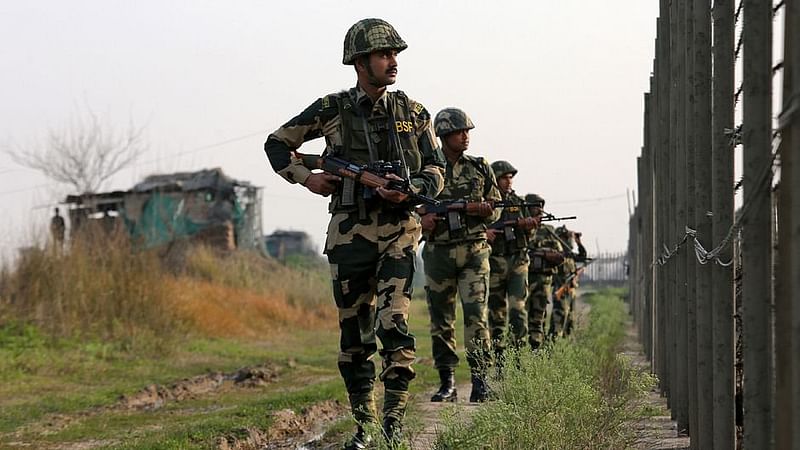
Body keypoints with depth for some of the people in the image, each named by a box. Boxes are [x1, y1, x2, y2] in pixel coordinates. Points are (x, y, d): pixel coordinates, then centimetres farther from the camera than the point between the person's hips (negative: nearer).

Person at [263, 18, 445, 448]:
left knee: (394, 326, -15)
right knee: (354, 335, 6)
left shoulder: (413, 113, 6)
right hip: (349, 235, 1)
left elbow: (436, 171, 8)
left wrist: (410, 190, -12)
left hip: (398, 234, -1)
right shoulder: (331, 110, 3)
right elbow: (276, 143, 15)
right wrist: (306, 177, 0)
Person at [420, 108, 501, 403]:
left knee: (476, 314, -11)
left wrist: (484, 210, -10)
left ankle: (480, 380, -11)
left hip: (473, 251, 0)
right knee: (441, 320, 4)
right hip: (437, 253, 1)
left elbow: (496, 210, 12)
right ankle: (447, 383, 11)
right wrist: (422, 220, -12)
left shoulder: (480, 168, 8)